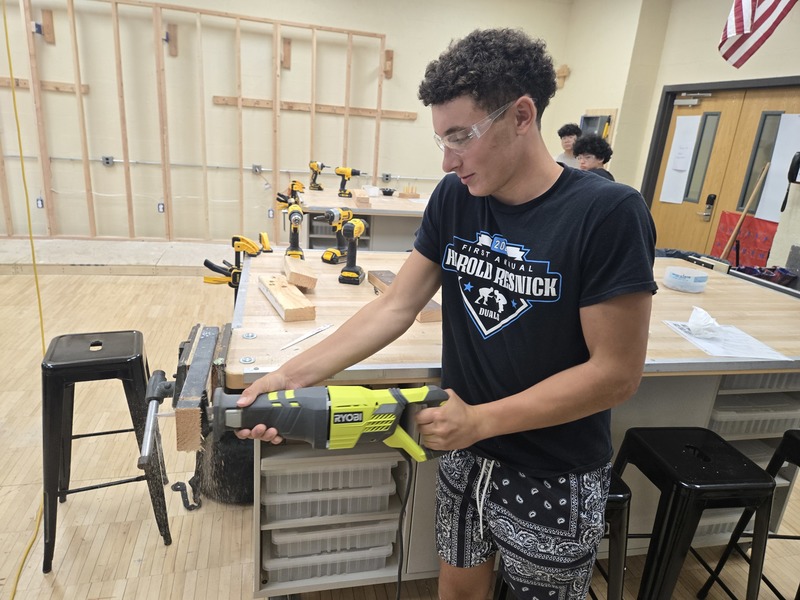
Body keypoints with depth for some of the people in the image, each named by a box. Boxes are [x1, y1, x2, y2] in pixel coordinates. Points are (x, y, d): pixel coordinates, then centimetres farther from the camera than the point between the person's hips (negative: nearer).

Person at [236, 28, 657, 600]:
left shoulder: (608, 213, -22)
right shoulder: (454, 199, -6)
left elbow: (617, 372, -20)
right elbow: (395, 307, -5)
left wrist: (480, 419, -22)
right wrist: (294, 374, -13)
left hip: (553, 482, -4)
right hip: (464, 457, 5)